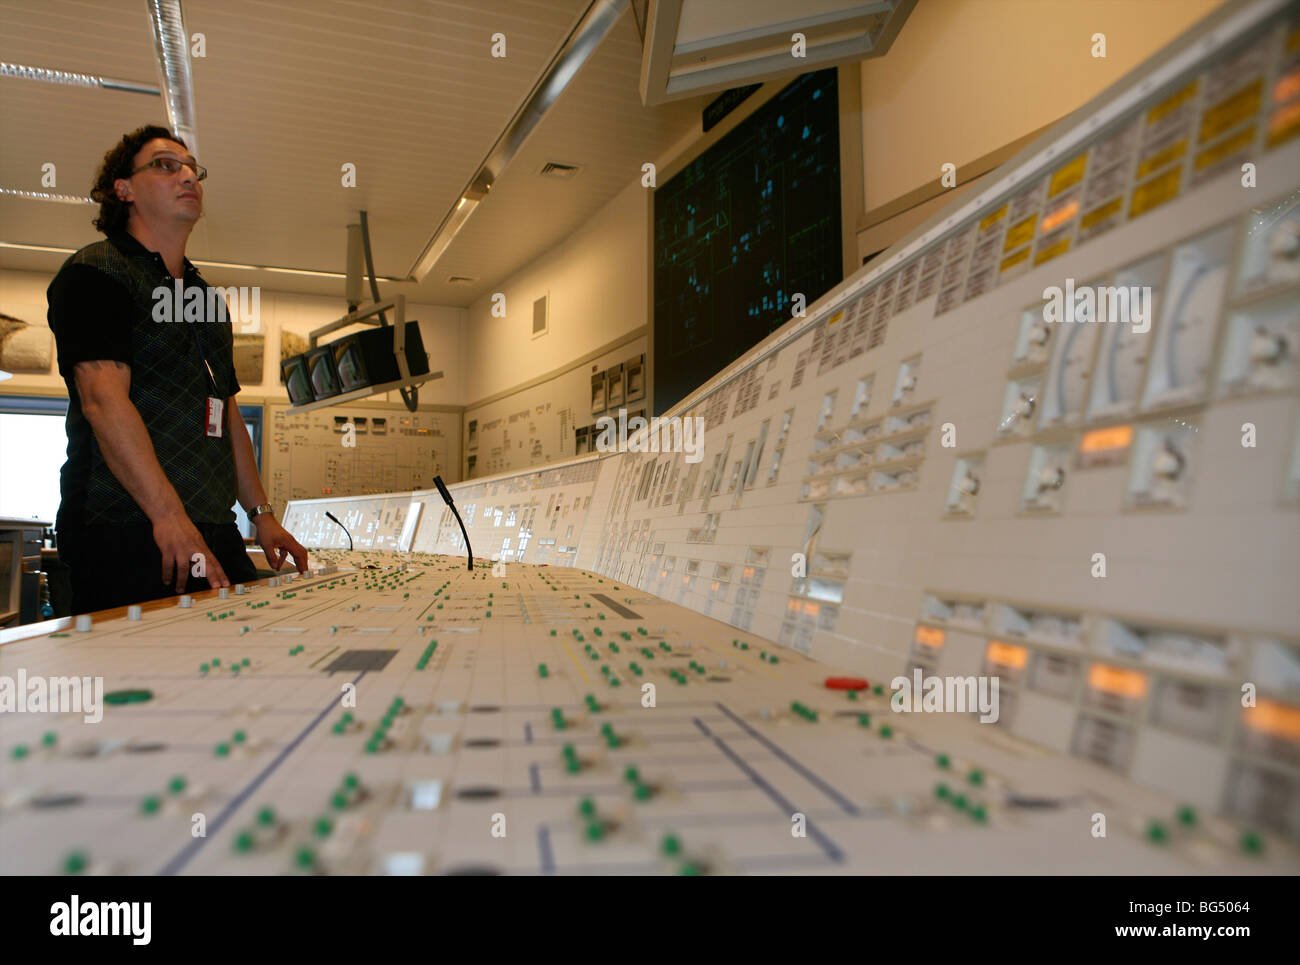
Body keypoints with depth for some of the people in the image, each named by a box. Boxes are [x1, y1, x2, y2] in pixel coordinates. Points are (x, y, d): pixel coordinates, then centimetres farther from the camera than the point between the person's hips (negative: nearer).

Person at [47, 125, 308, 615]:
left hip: (216, 536, 7)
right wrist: (170, 517, -25)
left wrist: (262, 515, 17)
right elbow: (104, 397, -15)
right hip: (127, 536, -7)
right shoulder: (96, 272, -1)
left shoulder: (206, 297, 23)